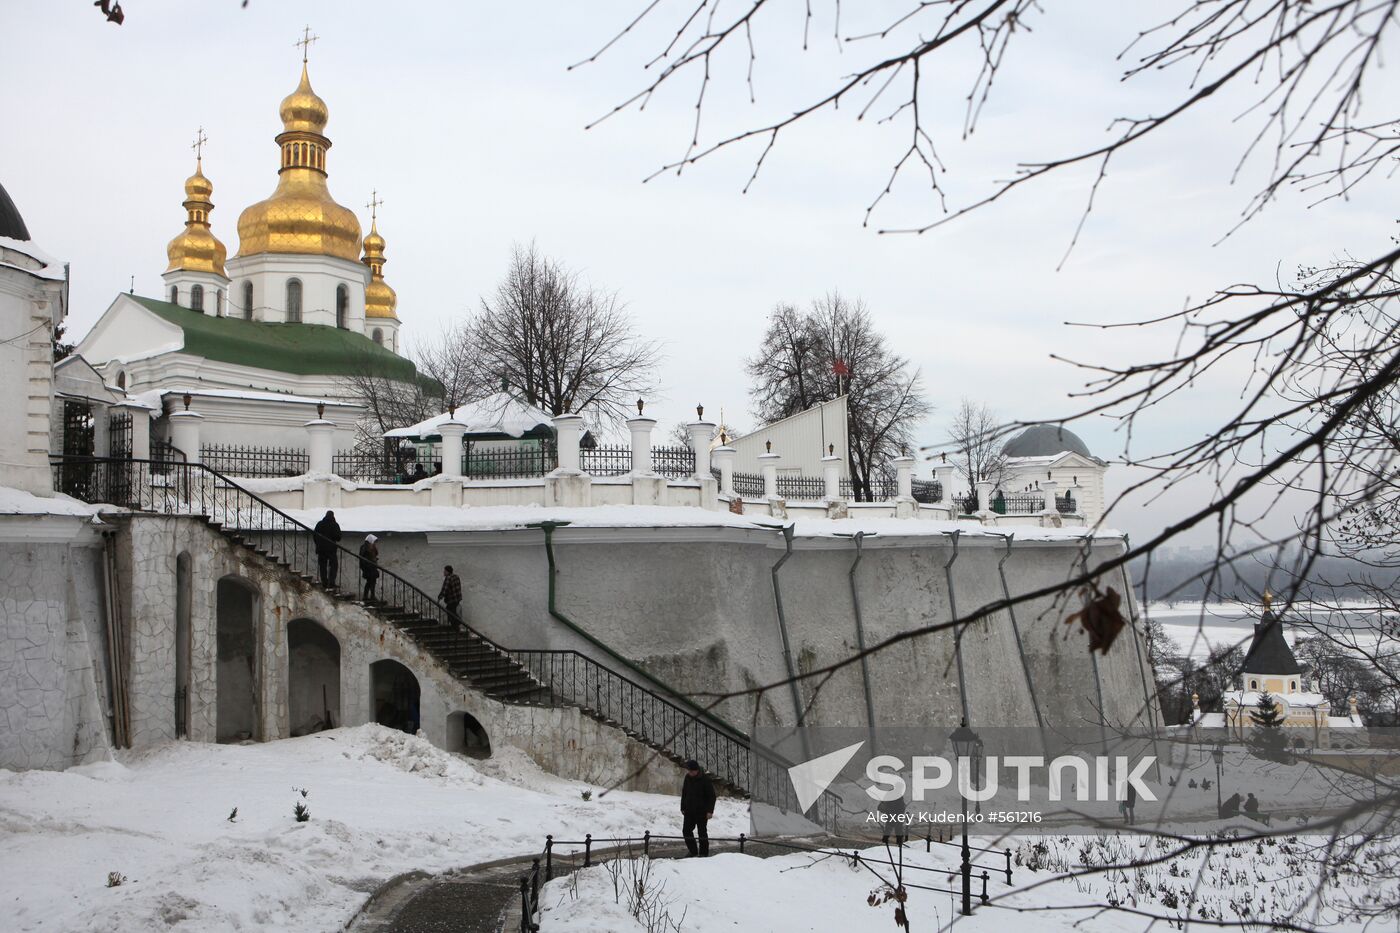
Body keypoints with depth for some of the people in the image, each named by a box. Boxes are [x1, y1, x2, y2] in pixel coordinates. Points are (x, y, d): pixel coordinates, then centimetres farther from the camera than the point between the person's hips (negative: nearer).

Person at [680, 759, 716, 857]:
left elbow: (712, 796, -9)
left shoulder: (705, 780, -12)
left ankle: (703, 853, 11)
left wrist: (710, 810, -14)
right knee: (686, 831, 5)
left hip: (702, 812, -6)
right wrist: (683, 808, 14)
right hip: (689, 811, 6)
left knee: (702, 832, 1)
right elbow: (684, 793, 15)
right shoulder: (688, 778, 4)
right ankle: (693, 852, 18)